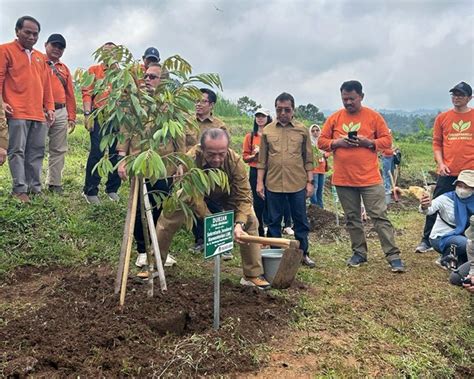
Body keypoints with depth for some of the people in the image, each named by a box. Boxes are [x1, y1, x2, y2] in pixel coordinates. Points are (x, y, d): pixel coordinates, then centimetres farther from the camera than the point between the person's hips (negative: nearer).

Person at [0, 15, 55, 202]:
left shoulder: (40, 57, 22)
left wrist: (49, 107, 17)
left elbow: (46, 85, 23)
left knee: (37, 152, 5)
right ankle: (20, 190, -4)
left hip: (39, 114, 6)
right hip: (17, 112, -6)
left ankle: (35, 188, 10)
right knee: (17, 151, -6)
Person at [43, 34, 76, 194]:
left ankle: (55, 184, 15)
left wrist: (71, 117, 12)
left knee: (59, 150, 7)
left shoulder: (64, 68, 20)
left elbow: (70, 94, 18)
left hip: (61, 113, 5)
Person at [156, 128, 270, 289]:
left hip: (226, 198, 1)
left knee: (250, 221, -14)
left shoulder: (235, 161, -35)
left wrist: (239, 224, -46)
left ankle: (253, 275, -1)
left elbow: (244, 197, -31)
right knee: (167, 219, -10)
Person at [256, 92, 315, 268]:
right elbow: (262, 160, 7)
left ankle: (303, 253, 20)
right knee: (274, 221, 9)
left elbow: (308, 159, 4)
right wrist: (260, 182, 2)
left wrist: (310, 182, 0)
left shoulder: (302, 130, 3)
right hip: (273, 184, 1)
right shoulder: (267, 130, 5)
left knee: (301, 220, 8)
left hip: (298, 184, -1)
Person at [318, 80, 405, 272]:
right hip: (343, 179, 3)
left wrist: (368, 142, -16)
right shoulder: (334, 118, 6)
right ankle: (359, 253, 24)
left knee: (380, 216, -4)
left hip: (370, 178, -3)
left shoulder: (373, 116, 1)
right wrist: (336, 143, -12)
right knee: (352, 218, 11)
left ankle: (393, 256, 1)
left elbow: (387, 140, 1)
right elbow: (321, 141, 7)